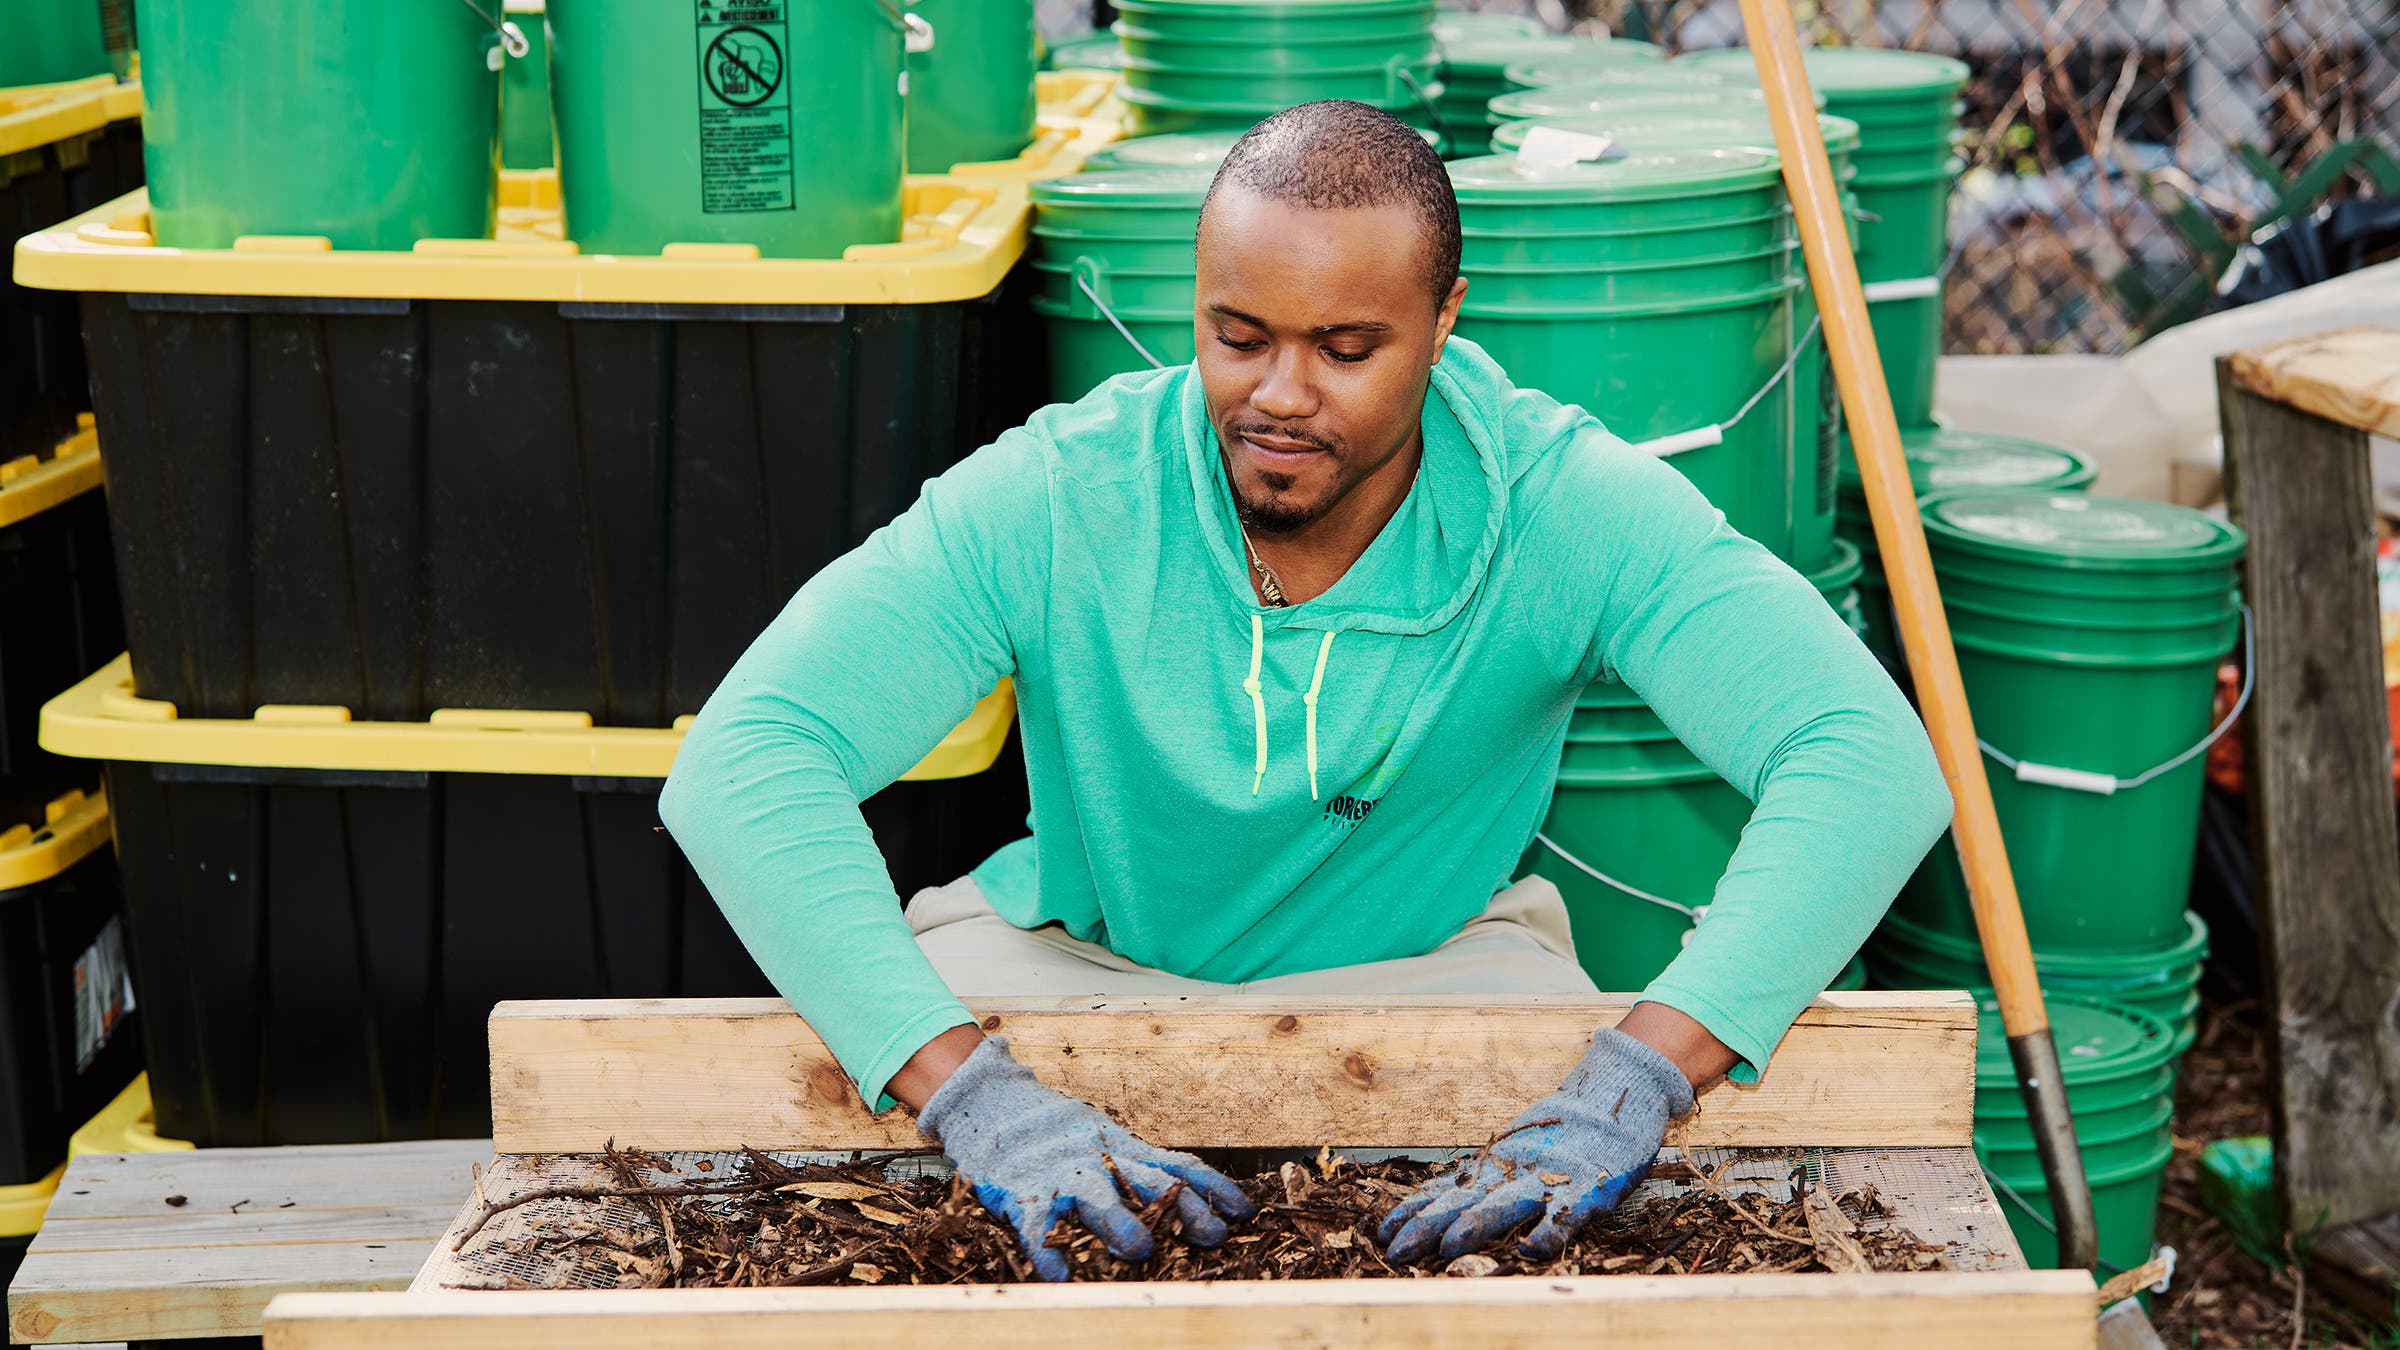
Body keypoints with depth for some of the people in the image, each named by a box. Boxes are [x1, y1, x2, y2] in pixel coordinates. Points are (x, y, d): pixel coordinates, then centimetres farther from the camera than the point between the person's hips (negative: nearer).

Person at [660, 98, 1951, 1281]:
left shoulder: (1566, 510, -24)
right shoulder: (1054, 502, -25)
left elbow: (1868, 758, -34)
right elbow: (740, 762, -34)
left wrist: (1638, 1075, -50)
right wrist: (967, 1086, -49)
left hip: (1427, 961, 0)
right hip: (1080, 958, 0)